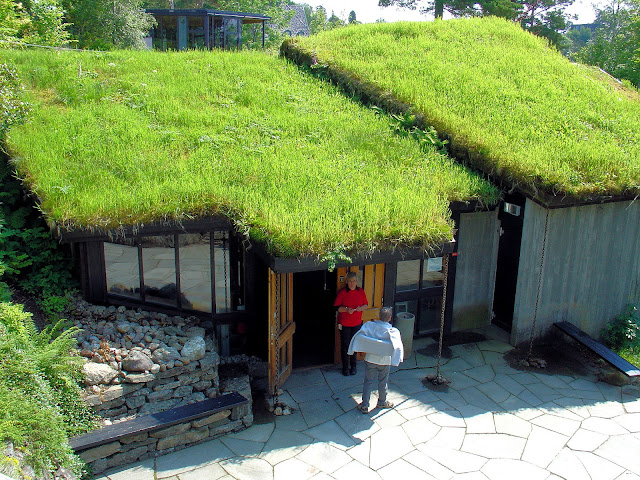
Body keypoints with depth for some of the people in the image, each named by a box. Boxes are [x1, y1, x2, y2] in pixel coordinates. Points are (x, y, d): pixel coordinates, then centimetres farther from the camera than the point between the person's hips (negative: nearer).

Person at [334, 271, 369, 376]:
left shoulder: (361, 291, 1)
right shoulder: (342, 292, -8)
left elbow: (366, 304, 9)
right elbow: (336, 307, -8)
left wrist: (361, 308, -13)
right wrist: (346, 309, -24)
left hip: (357, 323, 3)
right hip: (344, 324, -3)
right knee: (345, 346, 5)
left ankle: (353, 366, 27)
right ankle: (345, 367, 19)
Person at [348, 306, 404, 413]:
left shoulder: (369, 325, -13)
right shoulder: (393, 331, -16)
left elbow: (359, 337, -19)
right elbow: (397, 346, -19)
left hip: (370, 359, 1)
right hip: (385, 361, -1)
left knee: (368, 382, 13)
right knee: (383, 382, 19)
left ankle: (364, 406, 17)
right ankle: (382, 402, 37)